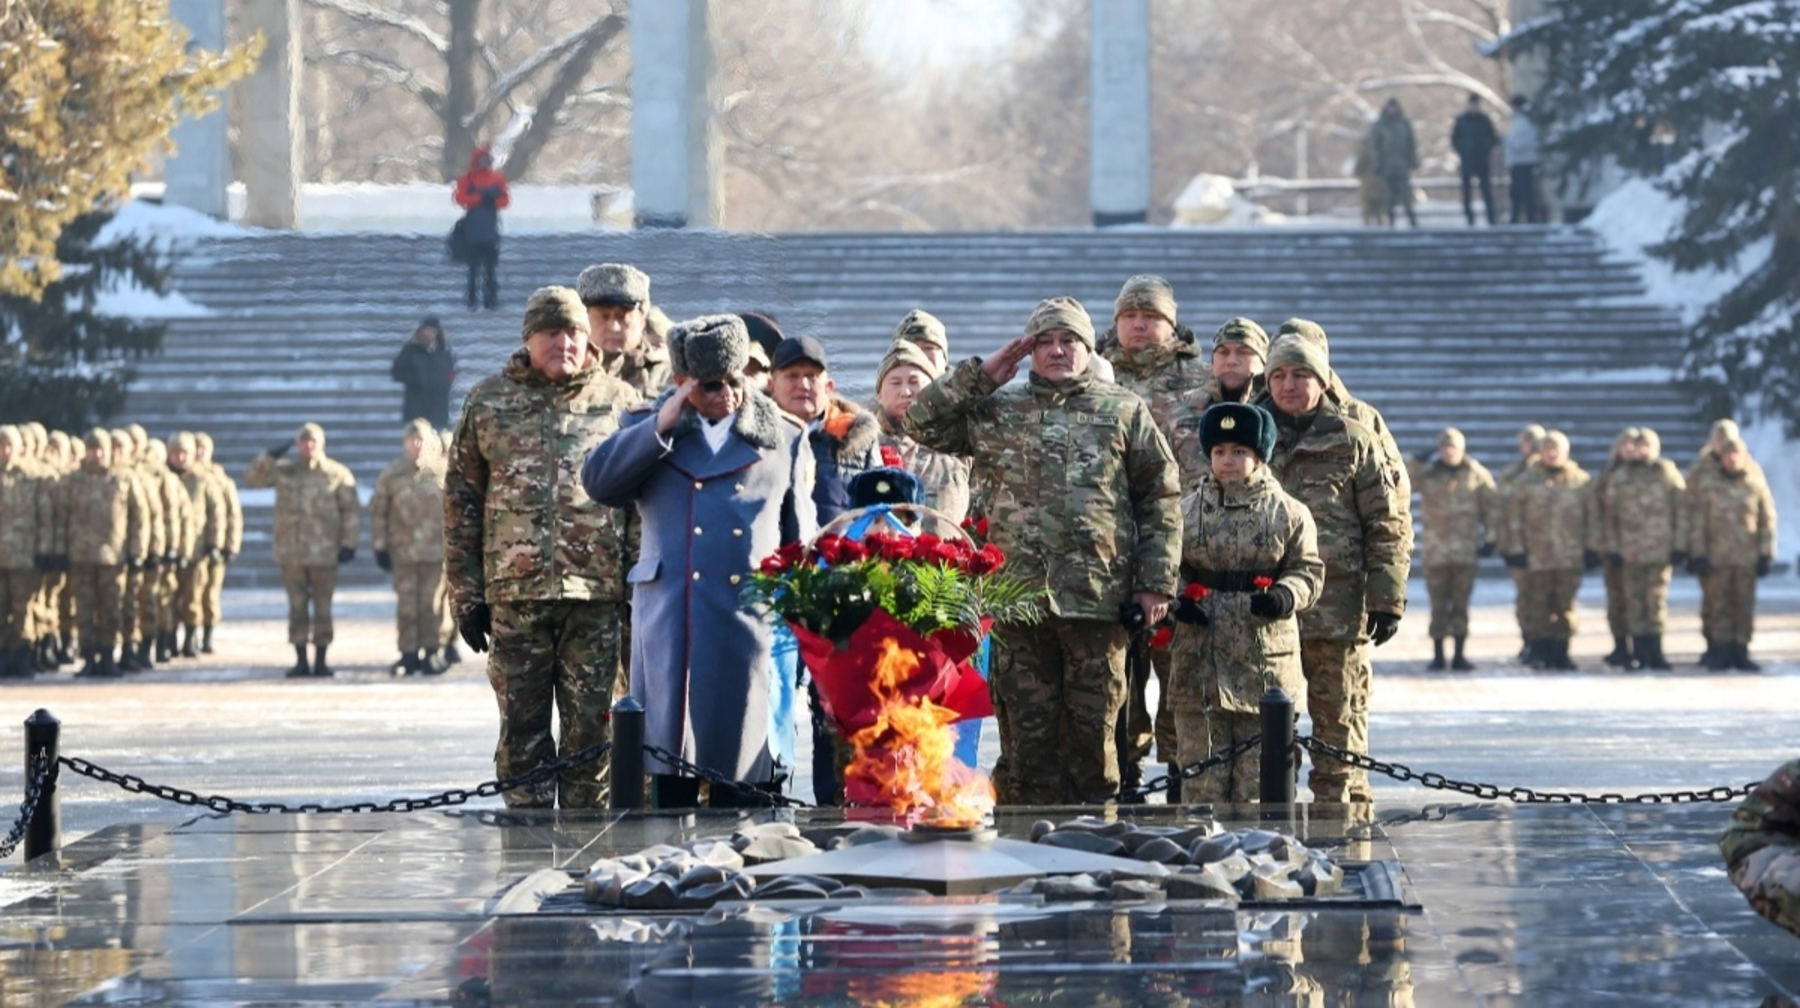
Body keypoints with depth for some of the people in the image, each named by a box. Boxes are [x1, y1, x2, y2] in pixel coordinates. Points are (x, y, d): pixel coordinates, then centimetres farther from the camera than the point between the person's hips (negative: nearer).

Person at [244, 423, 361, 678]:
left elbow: (352, 511, 1)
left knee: (322, 609, 1)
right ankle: (301, 661, 10)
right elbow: (251, 479, 3)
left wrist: (349, 543, -6)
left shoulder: (338, 474, 0)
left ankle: (320, 661, 8)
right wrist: (270, 456, -6)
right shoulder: (283, 471, 7)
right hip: (291, 552, 2)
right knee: (297, 607, 5)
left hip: (324, 552, -2)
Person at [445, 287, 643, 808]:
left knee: (592, 723, 1)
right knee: (521, 726, 4)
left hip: (596, 590, -1)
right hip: (515, 589, 1)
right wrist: (466, 592, 4)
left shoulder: (619, 402, 8)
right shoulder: (488, 401, 9)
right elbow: (461, 499, 9)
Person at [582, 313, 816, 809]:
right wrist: (662, 424, -9)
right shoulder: (648, 429, 13)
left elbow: (802, 541, 13)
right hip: (669, 618, 0)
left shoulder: (784, 439, 12)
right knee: (670, 777, 1)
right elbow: (598, 481, -5)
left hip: (752, 616, 0)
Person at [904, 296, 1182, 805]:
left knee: (1092, 728, 2)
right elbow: (923, 422, 9)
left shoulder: (1124, 411, 9)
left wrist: (1155, 584, 1)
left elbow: (1161, 499, 8)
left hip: (1099, 594, -1)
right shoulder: (995, 410, 13)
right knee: (1026, 729, 2)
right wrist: (982, 373, 4)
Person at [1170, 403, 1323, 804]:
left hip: (1265, 657, -1)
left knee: (1258, 766, 2)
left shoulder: (1289, 513, 3)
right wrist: (1178, 600, -8)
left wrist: (1283, 597, -14)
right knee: (1201, 761, 3)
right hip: (1200, 656, 1)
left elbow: (1307, 571, 5)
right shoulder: (1187, 511, 7)